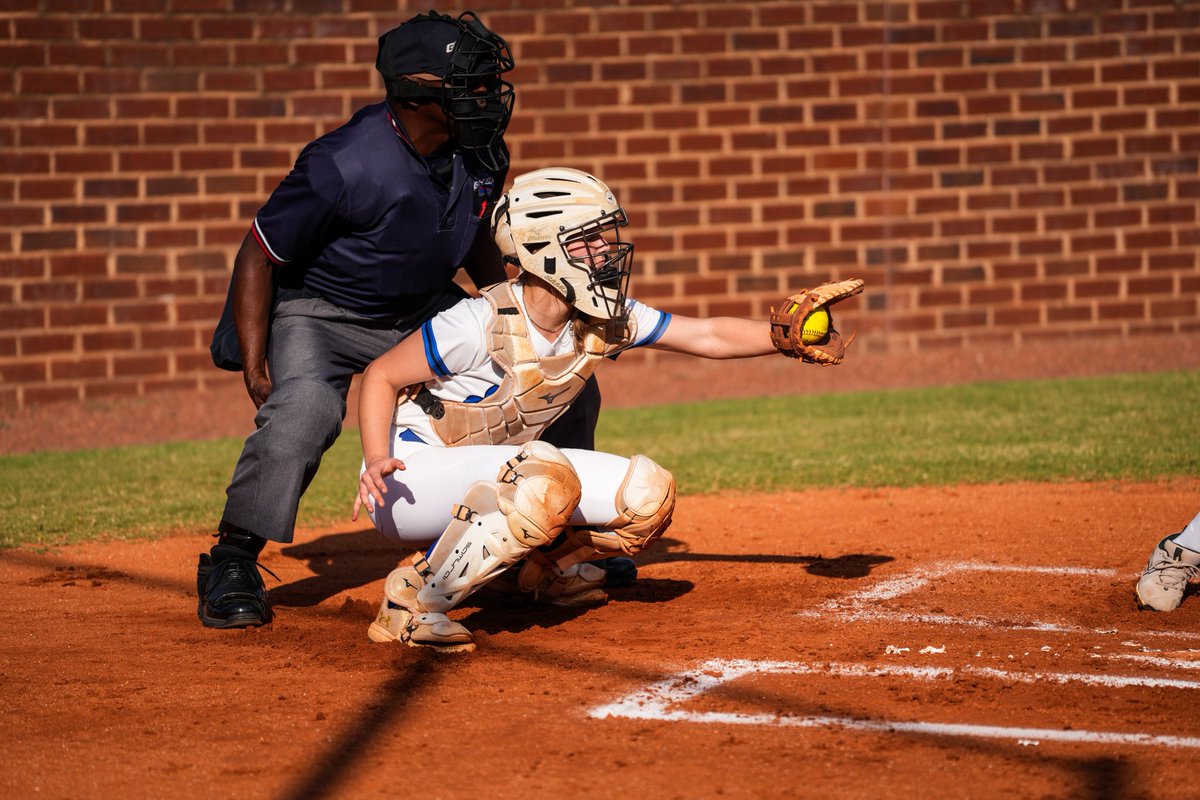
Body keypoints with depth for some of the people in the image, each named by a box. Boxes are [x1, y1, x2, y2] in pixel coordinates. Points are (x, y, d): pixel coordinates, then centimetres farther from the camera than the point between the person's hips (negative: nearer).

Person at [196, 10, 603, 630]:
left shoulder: (481, 153, -11)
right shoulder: (345, 165, -31)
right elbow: (259, 255, -21)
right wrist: (253, 366, -26)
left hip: (427, 311, 6)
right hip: (318, 313, -6)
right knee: (303, 410, -36)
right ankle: (231, 562, -16)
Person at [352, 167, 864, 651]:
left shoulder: (606, 321, -4)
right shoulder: (484, 322, -23)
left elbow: (708, 336, -1)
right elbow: (381, 375, -16)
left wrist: (783, 334, -16)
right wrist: (376, 461, -32)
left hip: (486, 475, 7)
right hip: (412, 473, -7)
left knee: (646, 496, -6)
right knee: (549, 478, -36)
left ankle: (533, 562, 18)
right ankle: (414, 600, -24)